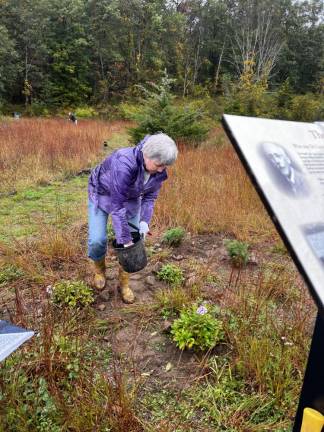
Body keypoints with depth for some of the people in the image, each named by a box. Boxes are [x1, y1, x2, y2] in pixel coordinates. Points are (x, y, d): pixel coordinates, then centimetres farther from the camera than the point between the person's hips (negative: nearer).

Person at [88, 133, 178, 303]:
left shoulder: (159, 171, -21)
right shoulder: (124, 164, -42)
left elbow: (150, 196, -7)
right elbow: (117, 204, -37)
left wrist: (144, 221, -22)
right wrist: (124, 237, -32)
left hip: (131, 199, 5)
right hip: (102, 194, -5)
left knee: (135, 240, -1)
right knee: (97, 240, -13)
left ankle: (124, 283, 19)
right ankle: (99, 270, 22)